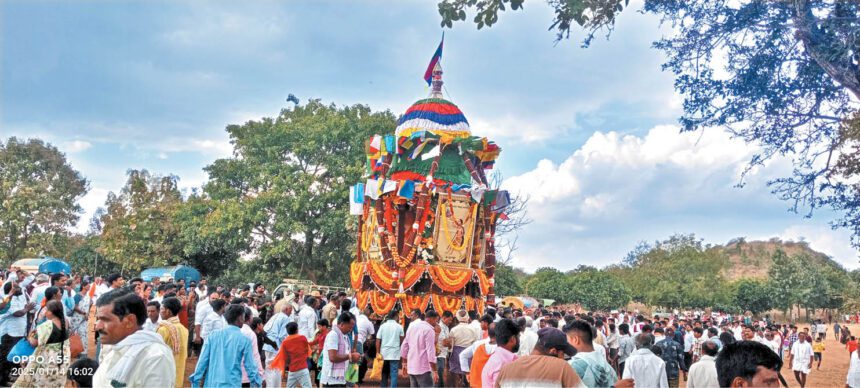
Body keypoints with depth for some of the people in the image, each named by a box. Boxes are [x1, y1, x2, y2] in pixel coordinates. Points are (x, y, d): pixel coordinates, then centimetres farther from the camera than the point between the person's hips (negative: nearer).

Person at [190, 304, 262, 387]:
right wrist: (258, 382, 12)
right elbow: (250, 366, -1)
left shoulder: (213, 335, 3)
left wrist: (195, 381, 10)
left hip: (211, 384, 4)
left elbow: (202, 361, 3)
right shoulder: (244, 340, -5)